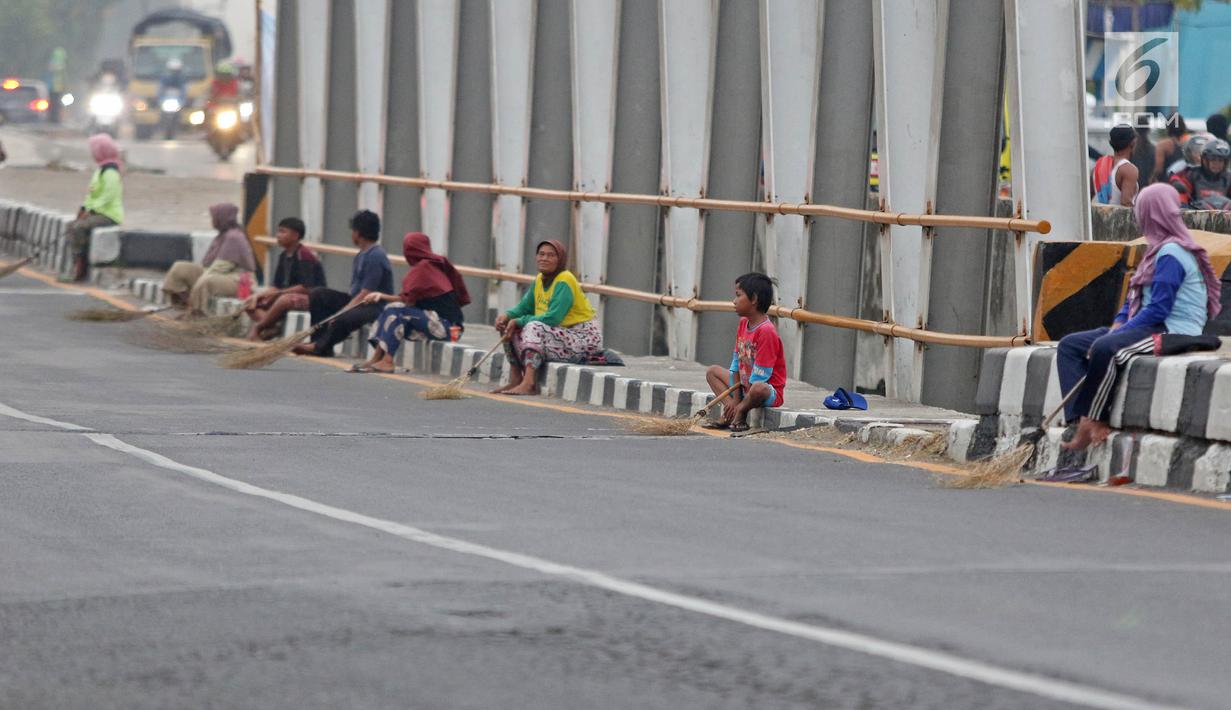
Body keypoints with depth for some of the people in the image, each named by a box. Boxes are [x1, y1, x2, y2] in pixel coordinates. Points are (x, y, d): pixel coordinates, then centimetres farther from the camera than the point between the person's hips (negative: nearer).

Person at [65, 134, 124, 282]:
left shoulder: (110, 172, -16)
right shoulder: (100, 170, 17)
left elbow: (108, 197, -22)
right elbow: (92, 195, 21)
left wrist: (90, 211, -19)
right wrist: (84, 208, 6)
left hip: (109, 216, -10)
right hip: (98, 213, 10)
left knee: (79, 227, -24)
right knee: (72, 225, 2)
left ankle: (79, 269, -20)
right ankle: (77, 266, -3)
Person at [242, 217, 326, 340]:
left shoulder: (304, 255, -17)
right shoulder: (284, 256, 7)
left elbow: (306, 287, -24)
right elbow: (277, 286, 8)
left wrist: (276, 294, -22)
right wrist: (260, 295, -12)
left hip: (312, 298, -9)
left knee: (284, 300, -40)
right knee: (250, 302, 0)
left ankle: (258, 328, -18)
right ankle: (271, 328, -28)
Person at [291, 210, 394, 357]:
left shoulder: (376, 256, -17)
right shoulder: (361, 255, 13)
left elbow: (365, 294, -20)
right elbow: (357, 291, 13)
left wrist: (339, 313, -20)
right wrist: (339, 313, -1)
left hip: (376, 306, -10)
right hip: (357, 302, 10)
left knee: (343, 319, -37)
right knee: (318, 295, -1)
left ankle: (320, 347, -10)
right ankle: (321, 345, -9)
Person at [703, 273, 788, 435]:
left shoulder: (766, 331, -23)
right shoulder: (743, 324, 5)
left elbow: (759, 378, -23)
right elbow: (736, 364, 7)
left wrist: (740, 405, -19)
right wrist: (735, 399, -2)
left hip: (770, 392, -10)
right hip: (744, 387, 10)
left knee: (759, 389, -42)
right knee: (713, 372, 14)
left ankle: (740, 413, -10)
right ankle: (730, 415, -8)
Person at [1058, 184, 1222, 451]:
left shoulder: (1171, 254, -12)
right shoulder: (1158, 250, 18)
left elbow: (1158, 309, -19)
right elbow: (1134, 298, 21)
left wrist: (1115, 334, -17)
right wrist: (1117, 325, 3)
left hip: (1174, 331, -11)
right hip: (1152, 327, 11)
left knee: (1104, 348, -36)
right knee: (1069, 345, 1)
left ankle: (1092, 419, -21)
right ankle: (1087, 419, -17)